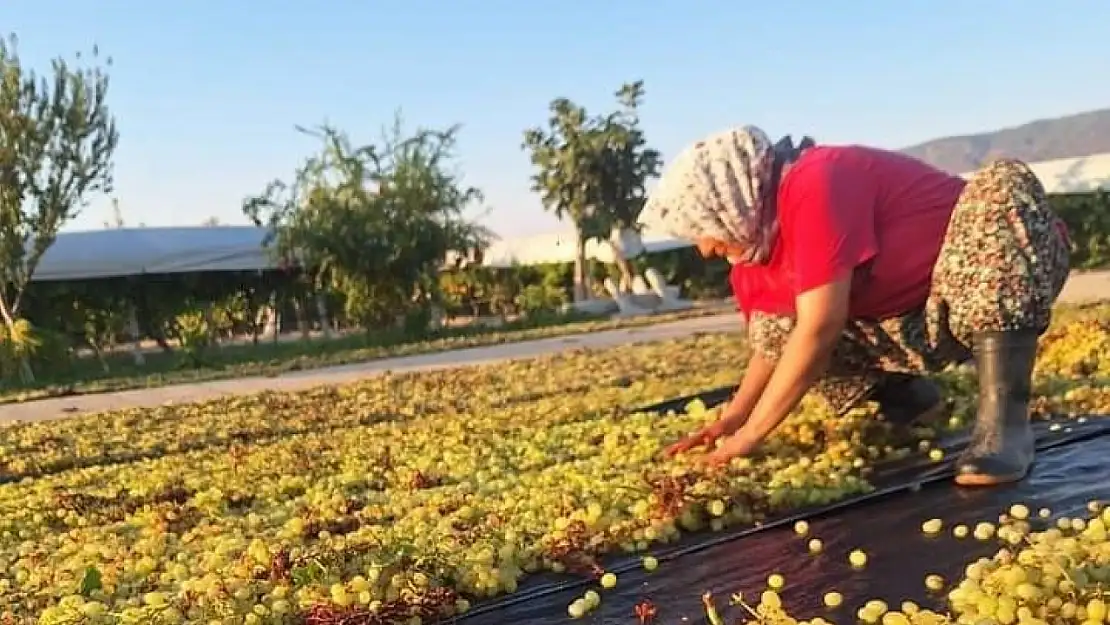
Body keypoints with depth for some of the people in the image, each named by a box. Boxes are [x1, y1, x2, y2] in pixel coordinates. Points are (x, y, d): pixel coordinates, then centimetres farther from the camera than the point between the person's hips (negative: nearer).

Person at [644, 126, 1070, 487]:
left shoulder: (815, 187, -29)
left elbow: (821, 326, -33)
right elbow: (774, 342, 8)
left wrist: (749, 435, -25)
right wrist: (729, 420, -5)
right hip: (930, 322, 7)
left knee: (1004, 185, -38)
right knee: (773, 326, -8)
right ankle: (909, 398, 9)